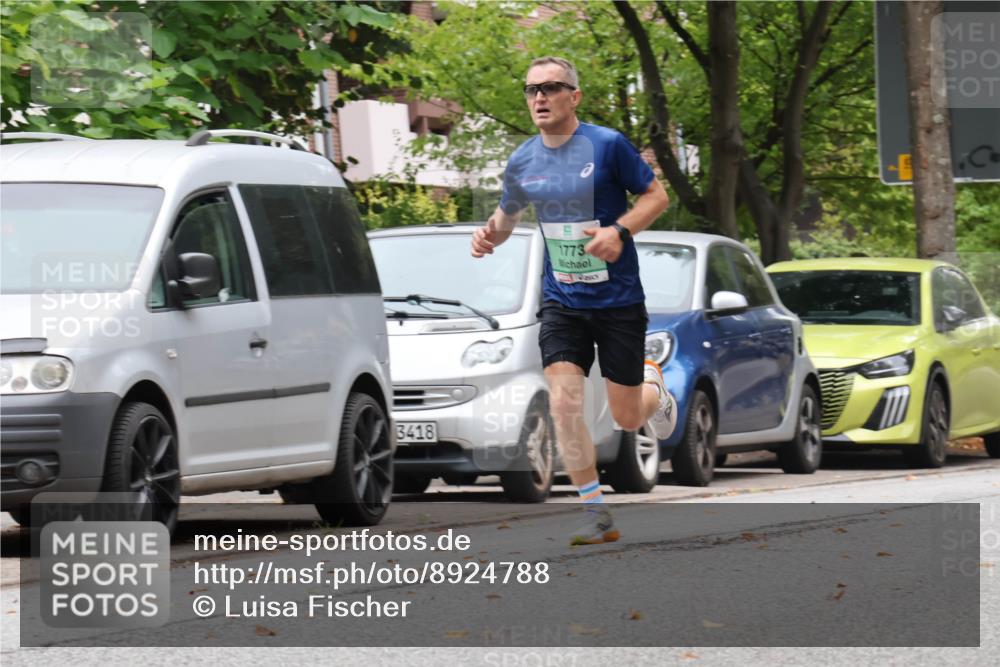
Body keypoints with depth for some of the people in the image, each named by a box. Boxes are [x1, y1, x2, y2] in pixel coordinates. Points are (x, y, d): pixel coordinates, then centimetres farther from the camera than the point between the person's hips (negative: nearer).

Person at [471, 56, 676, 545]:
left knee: (626, 417, 6)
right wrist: (490, 233, -5)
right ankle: (597, 514, -7)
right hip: (561, 303, 3)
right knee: (564, 402, -15)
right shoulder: (521, 163, 1)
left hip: (618, 301, -3)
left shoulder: (608, 146, -12)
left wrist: (620, 231, -21)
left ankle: (654, 388, 44)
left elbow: (656, 196, -3)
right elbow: (508, 214, 19)